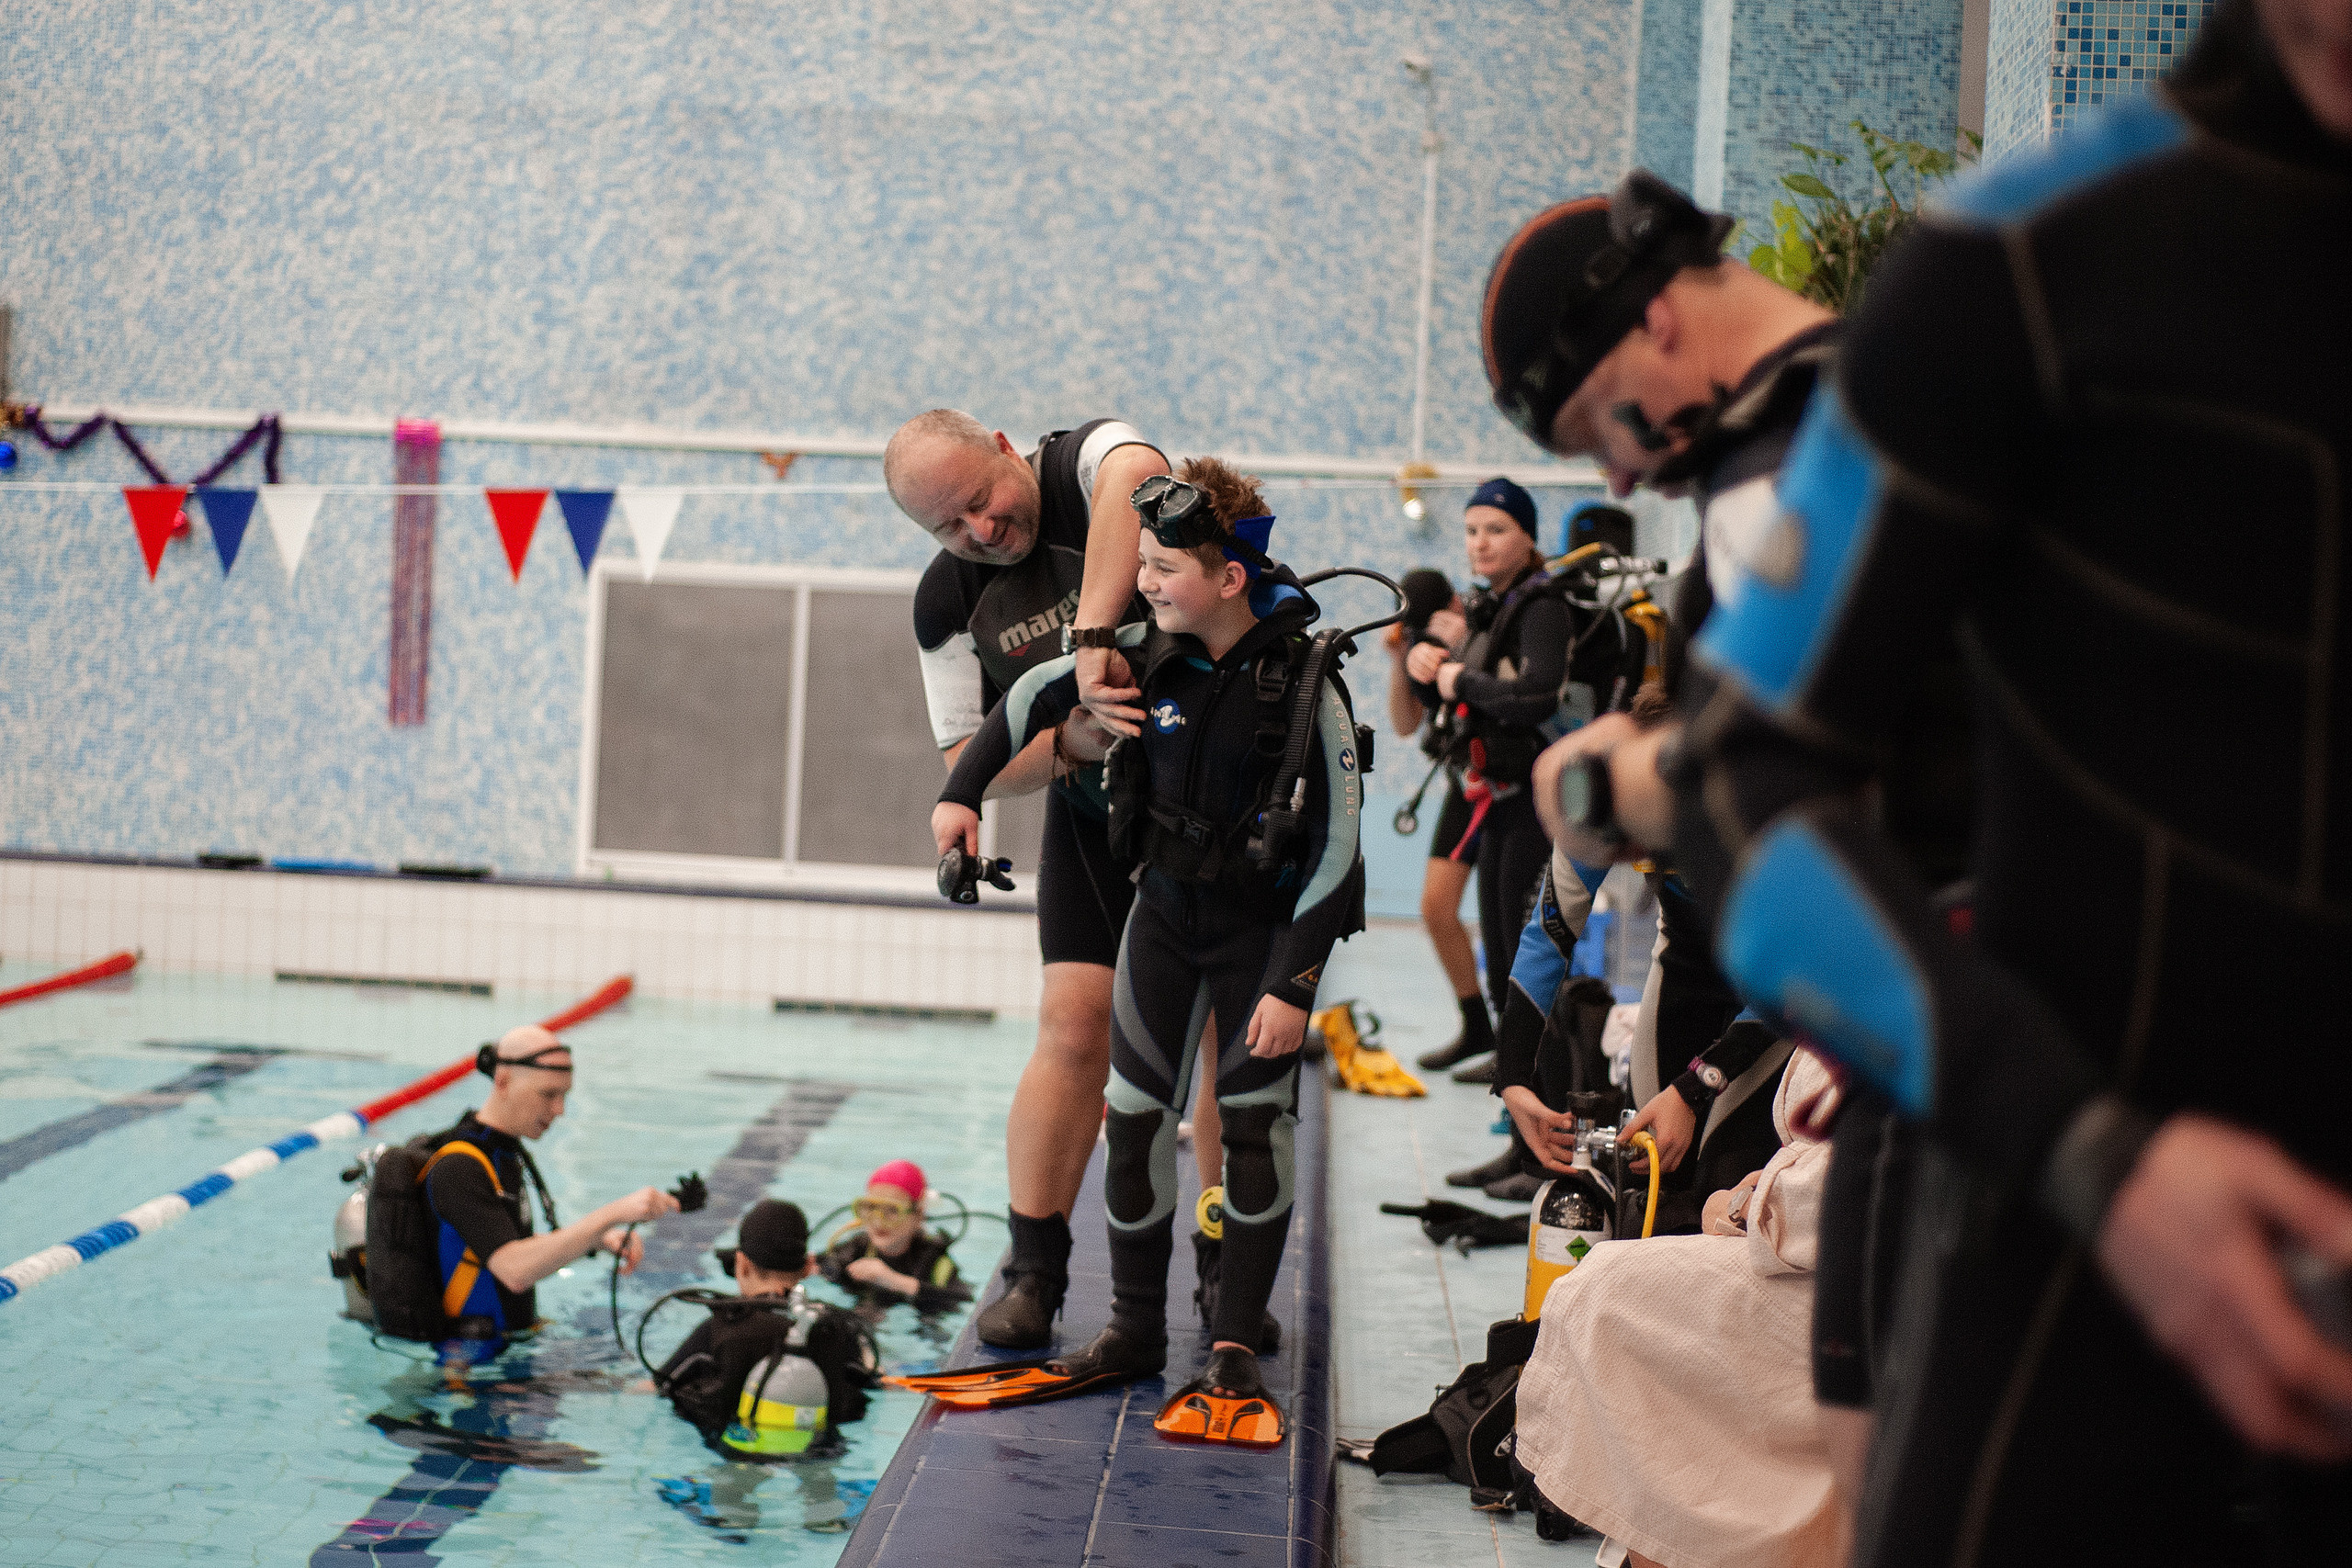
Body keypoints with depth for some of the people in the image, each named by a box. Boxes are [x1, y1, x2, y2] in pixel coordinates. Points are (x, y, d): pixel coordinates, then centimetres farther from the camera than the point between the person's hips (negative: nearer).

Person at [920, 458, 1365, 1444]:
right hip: (1166, 908, 4)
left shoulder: (1304, 685, -22)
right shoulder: (1147, 660, -10)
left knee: (1254, 1123, -6)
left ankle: (1233, 1353, 3)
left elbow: (1336, 847, -18)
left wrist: (1294, 985, -20)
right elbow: (1035, 697, 11)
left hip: (1267, 924, -4)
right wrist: (962, 791, 6)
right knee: (1135, 1113, 3)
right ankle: (1136, 1331, 14)